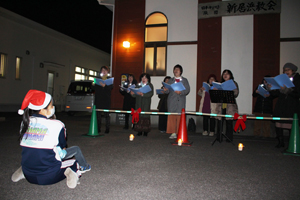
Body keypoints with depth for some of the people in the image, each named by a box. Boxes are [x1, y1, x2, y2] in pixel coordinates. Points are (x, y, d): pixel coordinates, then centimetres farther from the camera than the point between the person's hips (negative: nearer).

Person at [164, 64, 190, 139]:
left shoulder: (184, 80, 11)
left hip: (180, 101, -2)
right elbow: (168, 91, 7)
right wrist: (166, 90, -16)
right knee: (172, 116, -3)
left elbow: (187, 90, -1)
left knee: (180, 116, -4)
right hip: (172, 101, 2)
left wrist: (180, 92, -18)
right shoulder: (170, 80, 16)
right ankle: (173, 133, 2)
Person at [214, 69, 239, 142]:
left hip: (230, 106, -3)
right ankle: (219, 137, 9)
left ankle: (229, 138, 8)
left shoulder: (234, 83, 8)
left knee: (229, 122, -3)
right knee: (219, 121, -1)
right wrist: (215, 90, -4)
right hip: (220, 105, 3)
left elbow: (236, 94, -4)